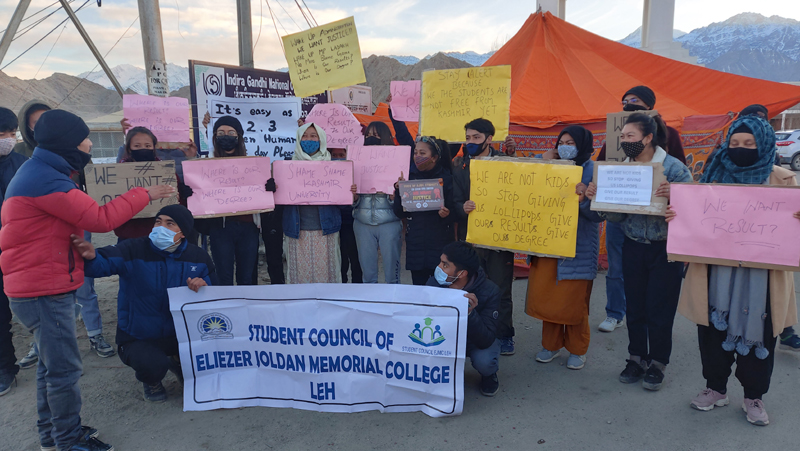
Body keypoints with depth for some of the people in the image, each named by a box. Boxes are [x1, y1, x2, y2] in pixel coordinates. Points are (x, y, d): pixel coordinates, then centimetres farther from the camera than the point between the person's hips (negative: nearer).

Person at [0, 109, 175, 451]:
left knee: (52, 362, 20)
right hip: (44, 292, -11)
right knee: (64, 367, -1)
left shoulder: (39, 173, 14)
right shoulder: (45, 180, -21)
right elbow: (101, 219, -21)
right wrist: (145, 195, -13)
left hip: (43, 286, 11)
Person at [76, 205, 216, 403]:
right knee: (154, 365, -33)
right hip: (138, 339, -3)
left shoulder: (198, 257, -1)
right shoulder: (134, 250, -12)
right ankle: (151, 381, 11)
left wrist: (202, 287, -20)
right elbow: (103, 264, -29)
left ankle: (179, 362, 18)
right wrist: (91, 257, -53)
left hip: (180, 333, 3)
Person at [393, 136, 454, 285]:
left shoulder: (447, 178, -2)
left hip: (440, 242, -3)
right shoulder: (410, 177, 7)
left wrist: (446, 214, -23)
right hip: (415, 243, 3)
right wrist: (399, 191, -7)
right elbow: (400, 213, 7)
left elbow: (455, 213, -2)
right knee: (418, 285, 7)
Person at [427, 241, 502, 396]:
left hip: (478, 340, -2)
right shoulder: (434, 283, -21)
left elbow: (485, 341, -34)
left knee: (484, 362, -35)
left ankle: (489, 376, 4)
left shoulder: (489, 292, -29)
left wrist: (470, 313, -50)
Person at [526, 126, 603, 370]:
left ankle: (578, 350, 25)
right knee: (544, 297, 7)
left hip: (577, 248, -4)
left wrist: (583, 199, -29)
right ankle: (551, 344, 27)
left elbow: (599, 214, -10)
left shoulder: (592, 171, -5)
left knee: (573, 301, 4)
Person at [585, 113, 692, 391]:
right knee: (634, 306, 11)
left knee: (659, 309, 4)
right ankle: (637, 358, 27)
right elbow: (616, 216, 5)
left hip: (666, 248, -4)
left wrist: (674, 196, -34)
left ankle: (657, 363, 22)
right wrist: (597, 198, -11)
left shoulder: (674, 168, -10)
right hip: (633, 248, 4)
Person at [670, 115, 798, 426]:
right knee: (713, 329, 10)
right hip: (715, 272, 2)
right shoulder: (715, 175, 6)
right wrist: (675, 214, -12)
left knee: (757, 332, 7)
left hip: (761, 274, -2)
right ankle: (716, 388, 30)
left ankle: (754, 397, 27)